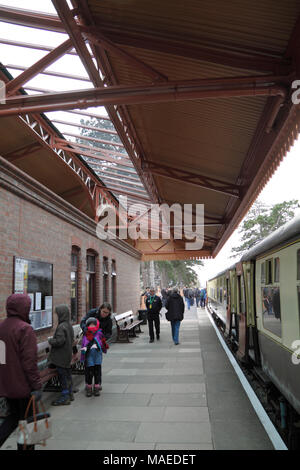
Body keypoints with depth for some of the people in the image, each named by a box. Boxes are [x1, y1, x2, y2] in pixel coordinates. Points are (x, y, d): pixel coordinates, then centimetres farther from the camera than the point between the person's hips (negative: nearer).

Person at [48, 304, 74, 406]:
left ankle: (65, 397, 7)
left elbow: (59, 341, -27)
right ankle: (70, 394, 30)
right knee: (67, 375, 18)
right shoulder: (69, 325, 7)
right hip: (67, 355, 9)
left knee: (62, 376, 0)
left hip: (61, 357, -9)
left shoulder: (62, 327, -22)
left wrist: (50, 340, -9)